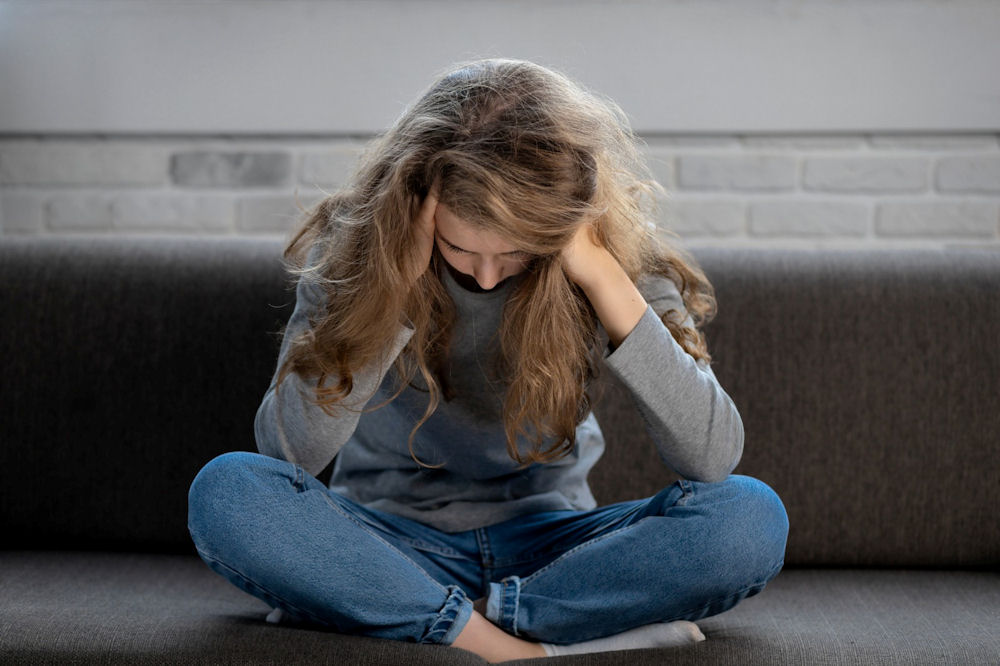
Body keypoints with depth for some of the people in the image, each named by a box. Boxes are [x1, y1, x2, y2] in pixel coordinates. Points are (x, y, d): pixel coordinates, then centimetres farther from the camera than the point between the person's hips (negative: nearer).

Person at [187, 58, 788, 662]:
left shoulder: (617, 257, -11)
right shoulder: (358, 241, -12)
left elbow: (714, 456, -22)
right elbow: (290, 449, -19)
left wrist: (601, 275, -26)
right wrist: (395, 281, -27)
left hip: (545, 540, 1)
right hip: (392, 534, 0)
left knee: (751, 515, -26)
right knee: (225, 492, -29)